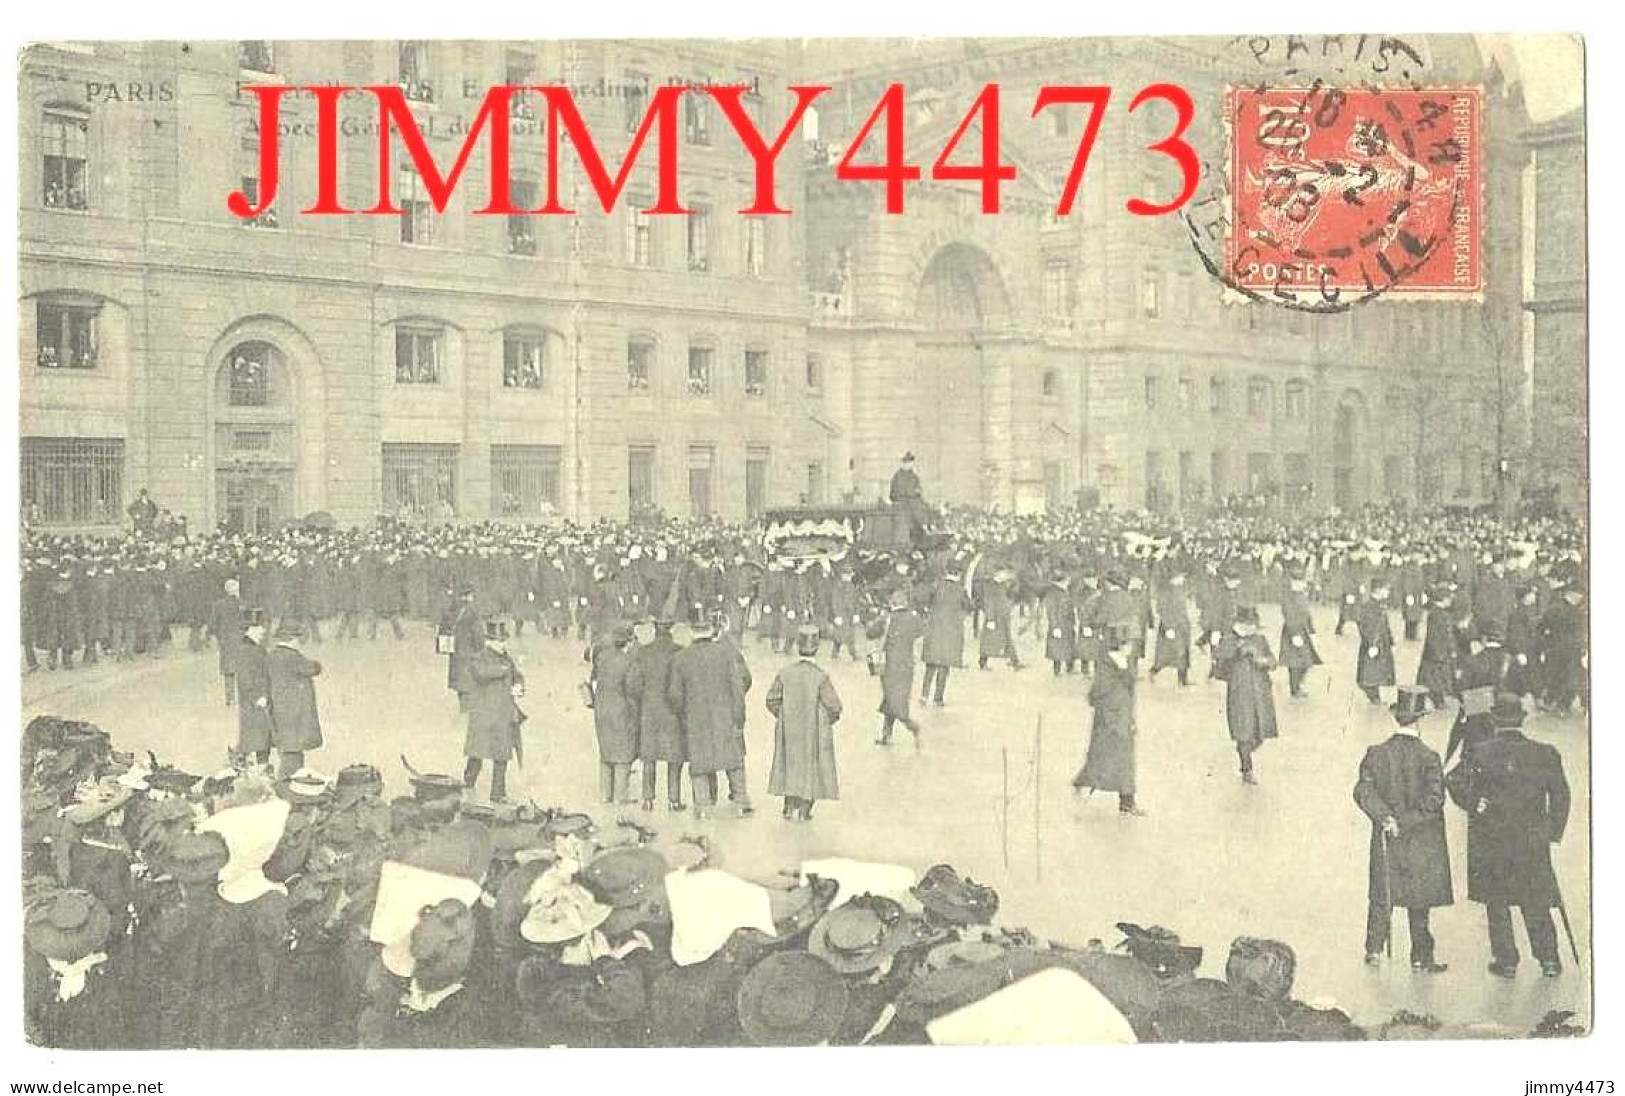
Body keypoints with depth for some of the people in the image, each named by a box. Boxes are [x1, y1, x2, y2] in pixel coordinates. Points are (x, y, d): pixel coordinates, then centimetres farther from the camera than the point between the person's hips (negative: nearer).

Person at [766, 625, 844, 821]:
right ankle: (803, 810, 9)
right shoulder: (820, 676, -19)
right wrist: (828, 721, 5)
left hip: (789, 731, 3)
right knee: (812, 768, 10)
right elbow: (834, 706, -15)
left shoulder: (785, 673, -8)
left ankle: (790, 806, 23)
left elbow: (772, 700, -3)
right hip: (815, 732, -3)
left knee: (791, 766, 19)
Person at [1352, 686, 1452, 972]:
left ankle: (1374, 951, 22)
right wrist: (1405, 821, -15)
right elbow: (1433, 800, -19)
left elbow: (1363, 791, -12)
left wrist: (1385, 817, -16)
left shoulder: (1376, 754, -6)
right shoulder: (1429, 758, -15)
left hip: (1385, 841, 2)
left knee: (1381, 897, 16)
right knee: (1419, 901, 10)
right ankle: (1421, 959, 17)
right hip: (1421, 842, -2)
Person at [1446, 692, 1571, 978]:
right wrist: (1553, 832, 11)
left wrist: (1475, 807, -1)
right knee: (1536, 902, 14)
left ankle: (1506, 961, 12)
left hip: (1490, 840, -2)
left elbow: (1454, 782, -13)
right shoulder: (1545, 754, -3)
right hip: (1533, 840, 2)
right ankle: (1549, 959, 15)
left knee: (1496, 902, 10)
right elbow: (1560, 796, 2)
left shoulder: (1479, 754, -9)